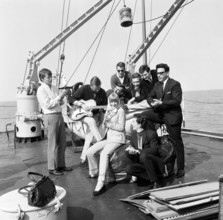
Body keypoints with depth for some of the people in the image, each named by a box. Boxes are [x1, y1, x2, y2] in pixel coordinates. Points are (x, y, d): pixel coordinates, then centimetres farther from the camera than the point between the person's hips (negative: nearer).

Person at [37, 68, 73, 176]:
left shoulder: (54, 87, 14)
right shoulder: (41, 90, -7)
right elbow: (48, 104, -16)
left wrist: (62, 99, -2)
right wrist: (59, 97, -14)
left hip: (59, 115, 7)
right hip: (51, 116, -7)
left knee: (62, 142, 12)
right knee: (53, 144, -2)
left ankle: (61, 165, 24)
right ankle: (52, 168, 8)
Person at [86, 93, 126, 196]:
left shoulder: (121, 111, -3)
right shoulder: (109, 111, 18)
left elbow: (121, 127, -9)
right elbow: (104, 125, 12)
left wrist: (109, 124, -7)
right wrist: (106, 117, -7)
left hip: (117, 138, -7)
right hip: (108, 137, 7)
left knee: (104, 153, -32)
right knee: (90, 152, -6)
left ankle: (101, 183, -35)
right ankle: (94, 172, 20)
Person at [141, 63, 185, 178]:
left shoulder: (175, 84, -12)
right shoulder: (157, 85, 10)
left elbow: (177, 101, -20)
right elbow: (150, 97, 11)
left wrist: (161, 102, -26)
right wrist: (152, 102, -13)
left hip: (172, 116, -6)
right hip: (160, 113, 7)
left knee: (176, 142, 1)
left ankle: (180, 168, 13)